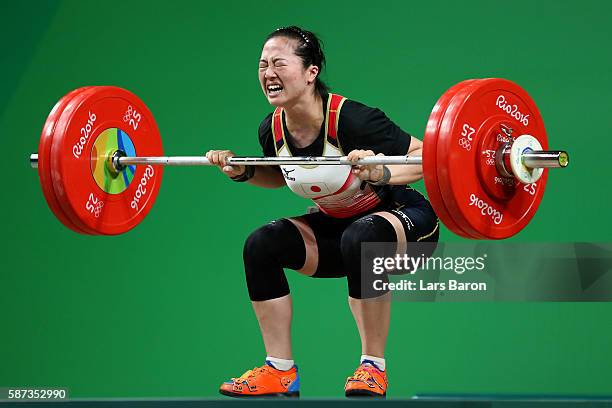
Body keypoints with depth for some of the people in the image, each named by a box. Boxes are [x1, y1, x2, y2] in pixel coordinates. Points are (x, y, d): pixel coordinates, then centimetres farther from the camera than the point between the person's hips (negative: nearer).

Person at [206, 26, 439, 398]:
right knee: (262, 245, -13)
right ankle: (280, 371, -4)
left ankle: (373, 368, -23)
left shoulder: (351, 120, -29)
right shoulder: (273, 129, -9)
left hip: (402, 218, -7)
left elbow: (426, 156, -23)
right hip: (338, 224, 7)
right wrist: (242, 172, -4)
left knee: (360, 238, -38)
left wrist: (382, 173, -40)